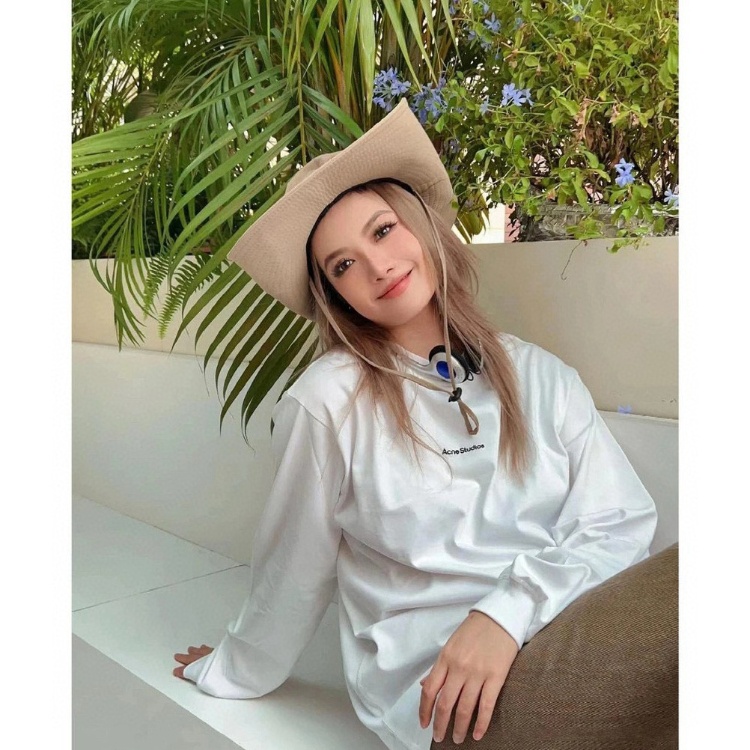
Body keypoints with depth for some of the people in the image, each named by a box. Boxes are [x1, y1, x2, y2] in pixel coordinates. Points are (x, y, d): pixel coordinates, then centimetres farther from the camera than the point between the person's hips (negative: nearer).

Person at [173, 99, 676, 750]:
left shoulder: (541, 378, 6)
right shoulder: (328, 402, -5)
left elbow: (624, 523, -2)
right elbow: (292, 571, 6)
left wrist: (511, 612, -18)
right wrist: (236, 673, 18)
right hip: (440, 687, -3)